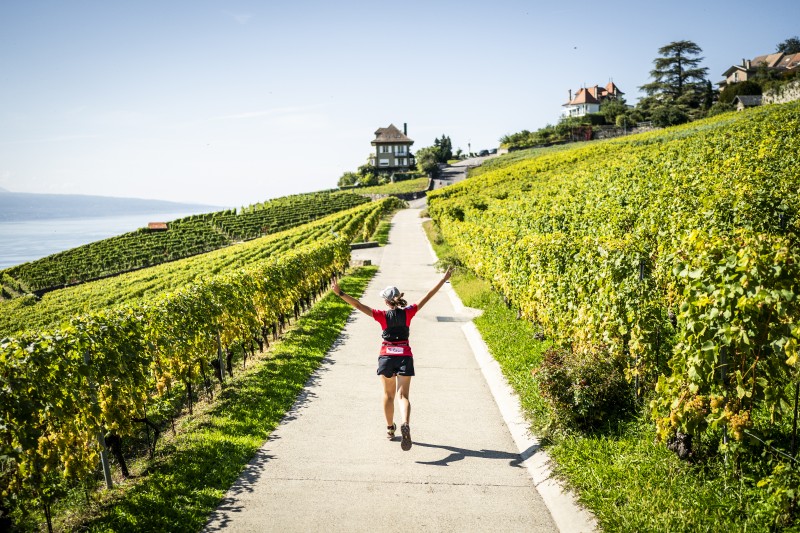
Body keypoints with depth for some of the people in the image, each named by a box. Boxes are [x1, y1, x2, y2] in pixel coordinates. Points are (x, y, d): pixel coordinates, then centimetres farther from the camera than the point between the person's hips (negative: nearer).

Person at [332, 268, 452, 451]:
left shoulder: (382, 315, -10)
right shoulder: (408, 312, -5)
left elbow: (358, 305, -16)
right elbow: (428, 297, 0)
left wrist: (340, 293, -14)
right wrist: (444, 280, 6)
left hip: (386, 357, 0)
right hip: (405, 357, 1)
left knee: (388, 395, 17)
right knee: (403, 396, -3)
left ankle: (390, 429, 29)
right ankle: (405, 425, -29)